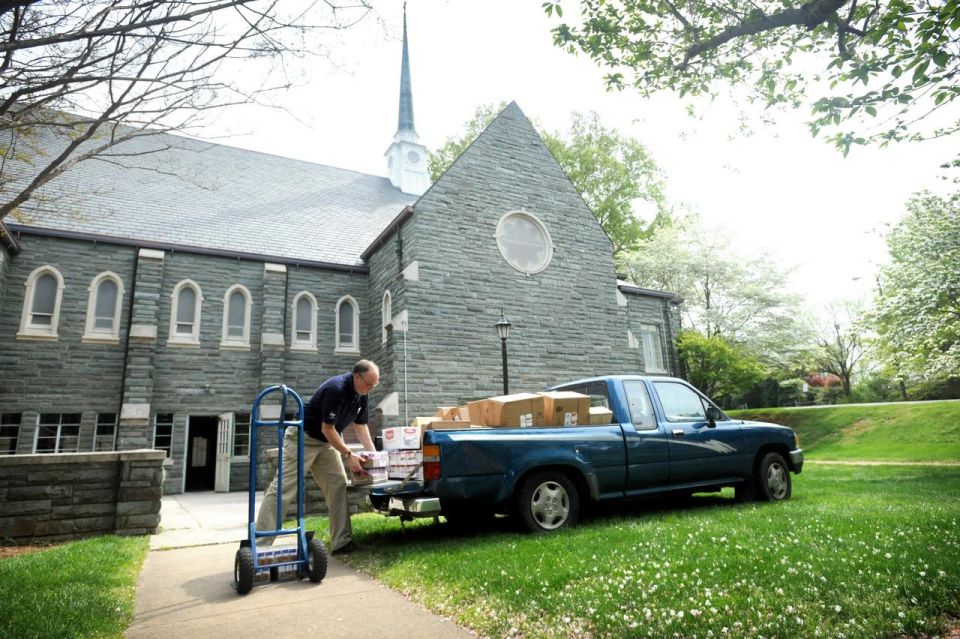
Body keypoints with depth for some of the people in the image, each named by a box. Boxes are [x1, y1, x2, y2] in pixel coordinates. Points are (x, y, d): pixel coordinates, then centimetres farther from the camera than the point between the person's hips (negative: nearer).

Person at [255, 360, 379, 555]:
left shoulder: (361, 394, -4)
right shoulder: (335, 389, -29)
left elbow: (360, 425, 6)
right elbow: (327, 429, -25)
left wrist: (373, 452, -3)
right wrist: (348, 455, -22)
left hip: (326, 442, 8)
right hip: (303, 438, -8)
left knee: (338, 485, 0)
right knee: (282, 488, -9)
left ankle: (342, 542, 3)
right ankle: (259, 544, -5)